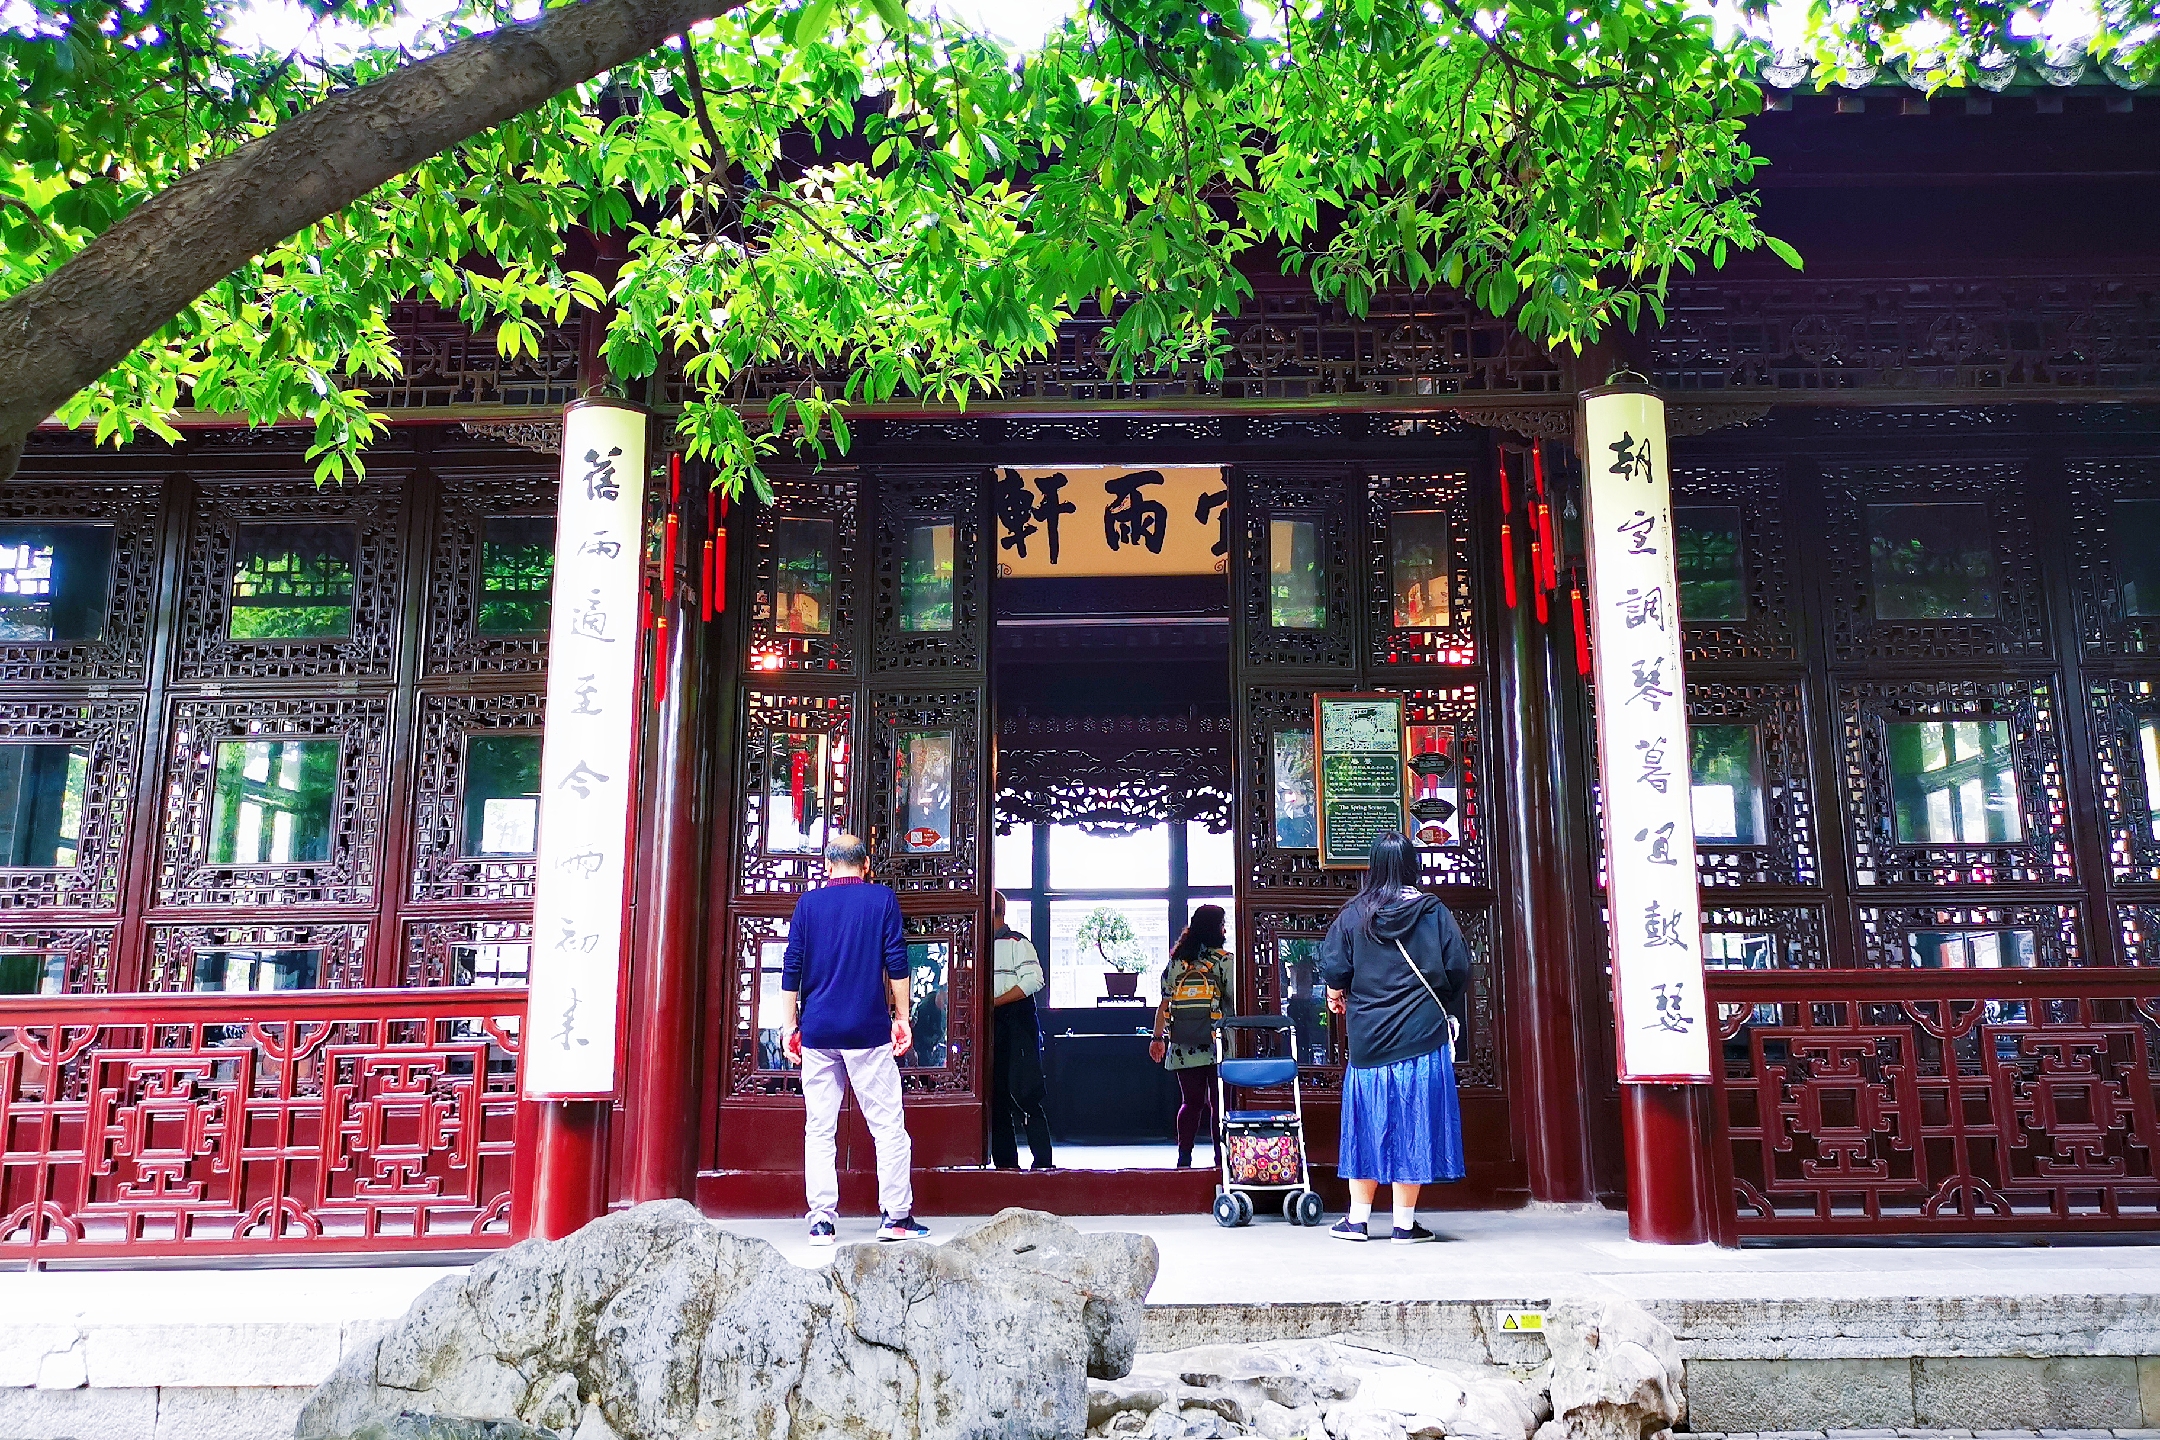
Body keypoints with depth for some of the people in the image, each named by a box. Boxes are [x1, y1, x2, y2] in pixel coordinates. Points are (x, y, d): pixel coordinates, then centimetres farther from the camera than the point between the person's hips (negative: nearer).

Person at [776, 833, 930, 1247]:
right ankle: (895, 1215, 5)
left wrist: (790, 1024, 10)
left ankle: (821, 1221, 4)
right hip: (868, 1030, -2)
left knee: (819, 1129, 5)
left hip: (817, 1031, 2)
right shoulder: (882, 899, 3)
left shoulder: (808, 903, 7)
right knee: (888, 1124, 5)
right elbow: (896, 962, -1)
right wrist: (901, 1017, 5)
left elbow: (792, 967, 5)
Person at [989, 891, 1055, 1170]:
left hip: (1016, 1029, -8)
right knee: (995, 1098, 8)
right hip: (990, 1030, 8)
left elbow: (1033, 980, -16)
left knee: (1025, 1098, -8)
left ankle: (1042, 1161, -4)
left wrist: (994, 1002, -18)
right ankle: (1005, 1163, 13)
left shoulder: (1015, 942, -6)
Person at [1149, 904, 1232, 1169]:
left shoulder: (1176, 961, 8)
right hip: (1217, 1046, -4)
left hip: (1184, 1048, 4)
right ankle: (1219, 1157, 3)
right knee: (1218, 1103, 3)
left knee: (1190, 1102, 10)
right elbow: (1235, 1001, -6)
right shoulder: (1224, 960, -3)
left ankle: (1184, 1157, 5)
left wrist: (1158, 1038, 12)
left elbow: (1164, 1003, 7)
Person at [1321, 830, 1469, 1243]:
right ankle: (1405, 1223, 7)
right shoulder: (1434, 912, -1)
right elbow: (1459, 970, -1)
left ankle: (1357, 1218, 15)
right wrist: (1447, 1010, 17)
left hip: (1368, 1036, 1)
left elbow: (1334, 969, -3)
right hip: (1421, 1036, -1)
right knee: (1413, 1122, 4)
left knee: (1367, 1121, 10)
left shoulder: (1353, 914, 0)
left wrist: (1337, 994, 19)